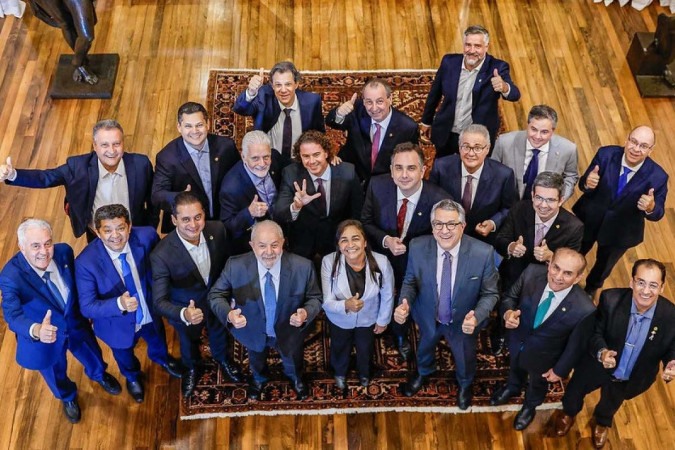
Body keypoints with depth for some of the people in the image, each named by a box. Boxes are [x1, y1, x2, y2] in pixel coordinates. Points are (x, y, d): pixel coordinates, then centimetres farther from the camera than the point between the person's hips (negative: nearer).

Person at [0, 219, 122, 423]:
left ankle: (99, 375, 69)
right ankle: (68, 397, 63)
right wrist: (36, 330, -60)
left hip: (75, 325, 3)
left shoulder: (64, 252, -23)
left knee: (93, 356, 31)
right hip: (41, 335, -3)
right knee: (56, 374, 28)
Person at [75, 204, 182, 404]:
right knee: (124, 356, 32)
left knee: (158, 342, 36)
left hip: (151, 313, 2)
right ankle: (132, 376, 69)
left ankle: (161, 358, 74)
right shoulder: (86, 262, -35)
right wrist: (119, 304, -46)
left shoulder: (146, 236, -29)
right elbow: (87, 307, -31)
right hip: (119, 324, -2)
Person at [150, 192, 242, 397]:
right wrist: (184, 314, -55)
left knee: (218, 332, 33)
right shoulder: (161, 255, -39)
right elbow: (159, 301, -35)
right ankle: (191, 368, 64)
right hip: (186, 306, -2)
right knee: (189, 341, 29)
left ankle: (221, 358, 67)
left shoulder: (217, 229, -28)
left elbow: (226, 262, -8)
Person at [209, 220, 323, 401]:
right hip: (253, 331, 0)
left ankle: (295, 378, 72)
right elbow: (215, 295, -19)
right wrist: (229, 314, -39)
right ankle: (258, 378, 73)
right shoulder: (235, 266, -32)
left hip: (289, 332, 0)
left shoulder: (303, 267, -32)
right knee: (257, 360, 35)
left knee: (292, 362, 34)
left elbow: (315, 298, -16)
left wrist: (306, 313, -39)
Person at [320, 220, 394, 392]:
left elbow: (387, 295, -14)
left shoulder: (381, 262, -33)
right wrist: (345, 305, -49)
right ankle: (340, 373, 67)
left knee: (366, 349, 32)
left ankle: (364, 373, 68)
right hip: (339, 320, 0)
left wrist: (383, 320, -1)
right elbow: (327, 302, -29)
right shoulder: (329, 262, -34)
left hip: (368, 319, 1)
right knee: (340, 349, 31)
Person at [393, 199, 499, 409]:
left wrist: (476, 317, -37)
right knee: (425, 348, 34)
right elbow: (410, 282, -10)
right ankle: (423, 372, 72)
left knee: (464, 357, 30)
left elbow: (490, 293, -18)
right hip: (428, 318, 1)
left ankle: (465, 384, 68)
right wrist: (404, 304, -31)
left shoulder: (483, 253, -32)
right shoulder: (418, 247, -27)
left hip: (464, 322, -1)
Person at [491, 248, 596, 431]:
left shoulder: (584, 309, -38)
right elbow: (510, 297, -13)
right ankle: (512, 387, 72)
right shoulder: (532, 273, -32)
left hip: (543, 356, -2)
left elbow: (575, 345, -19)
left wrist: (560, 370, -7)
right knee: (515, 367, 37)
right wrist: (508, 313, -35)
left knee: (538, 382, 33)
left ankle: (530, 405, 68)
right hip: (517, 341, 2)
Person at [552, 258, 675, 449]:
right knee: (574, 392, 28)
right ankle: (569, 413, 67)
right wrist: (601, 352, -38)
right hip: (597, 366, -1)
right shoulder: (611, 299, -31)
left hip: (630, 379, 1)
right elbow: (595, 332, -18)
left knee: (611, 403, 34)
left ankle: (602, 421, 72)